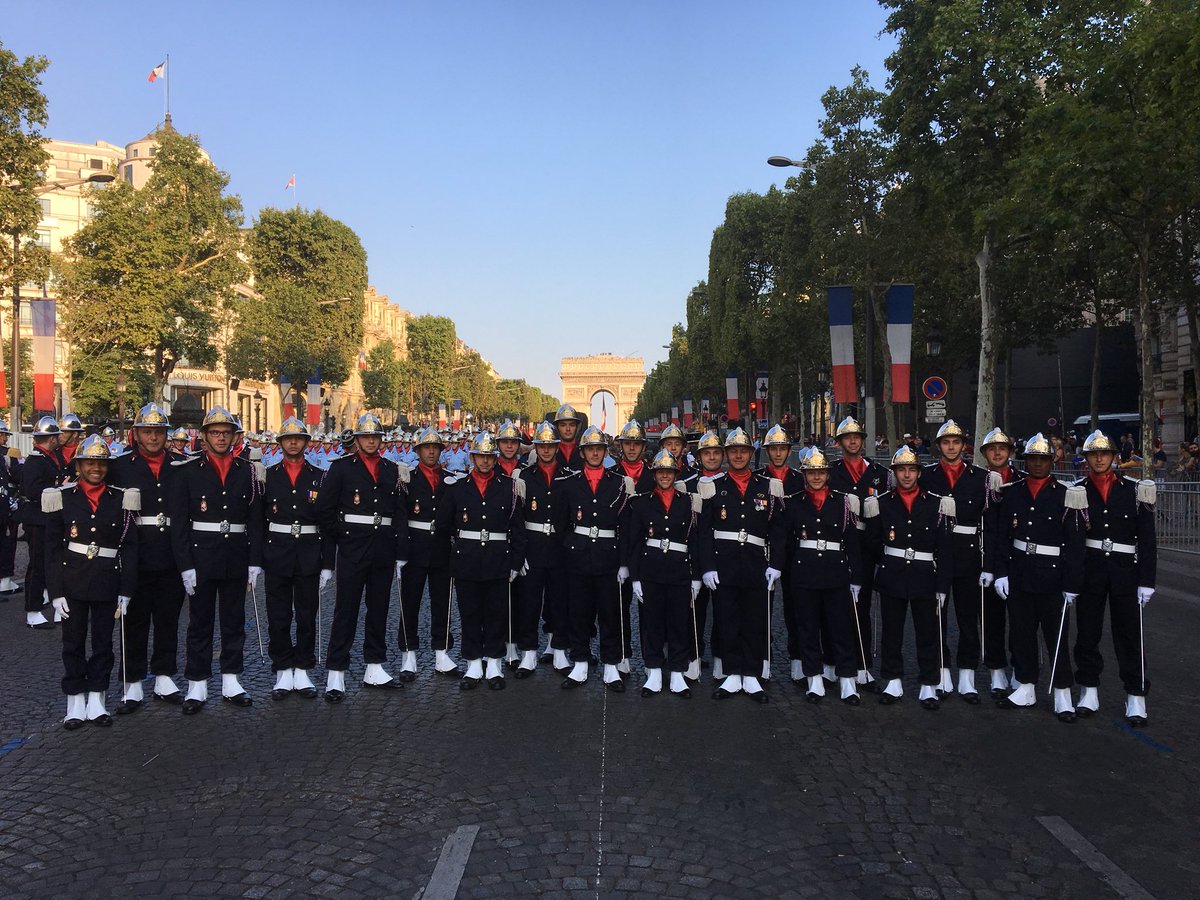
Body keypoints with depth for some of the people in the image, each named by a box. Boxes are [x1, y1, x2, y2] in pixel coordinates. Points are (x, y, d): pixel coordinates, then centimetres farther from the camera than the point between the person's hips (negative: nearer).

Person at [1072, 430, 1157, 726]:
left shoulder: (1134, 490, 1)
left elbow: (1147, 539, 0)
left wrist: (1146, 580, -5)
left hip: (1125, 572, -1)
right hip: (1089, 571, 1)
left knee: (1129, 634, 4)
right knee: (1087, 632, 8)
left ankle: (1136, 696, 13)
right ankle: (1089, 691, 19)